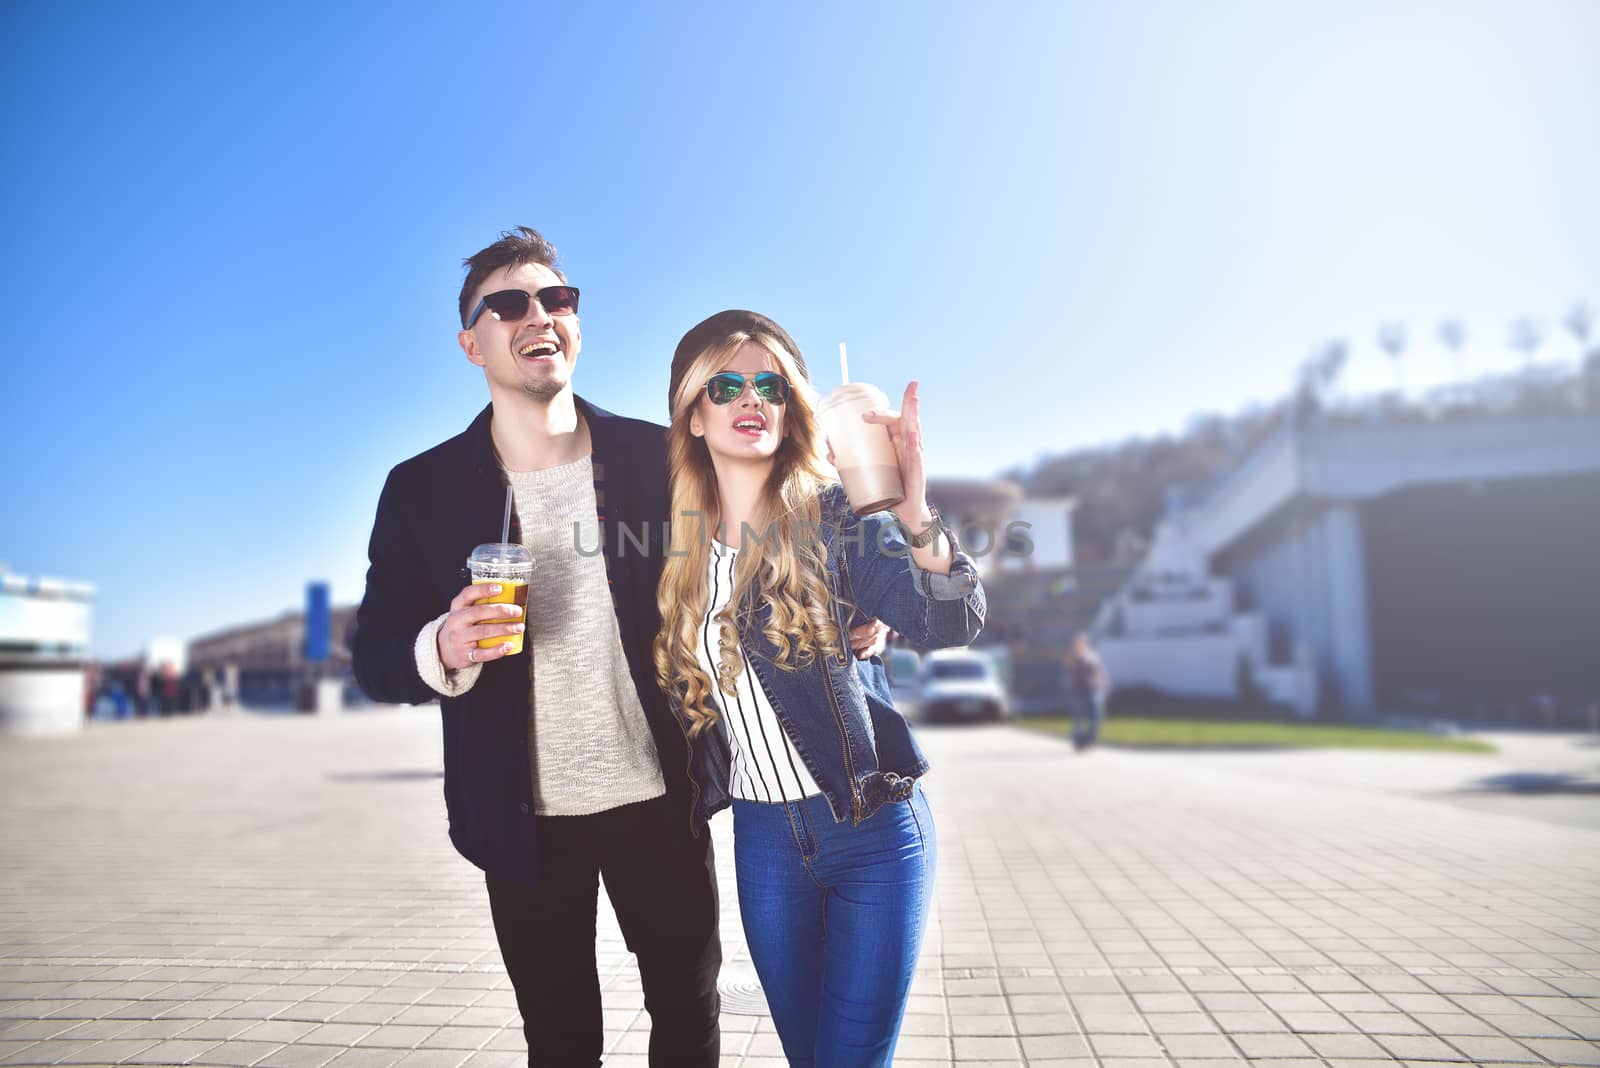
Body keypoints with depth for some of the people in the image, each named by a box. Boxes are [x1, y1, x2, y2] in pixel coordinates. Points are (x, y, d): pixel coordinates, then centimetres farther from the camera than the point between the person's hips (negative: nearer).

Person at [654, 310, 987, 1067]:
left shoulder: (835, 517, -10)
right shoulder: (677, 539, 1)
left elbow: (950, 624, -24)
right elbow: (673, 686, 11)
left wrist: (914, 514, -40)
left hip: (873, 831, -4)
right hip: (762, 839, 4)